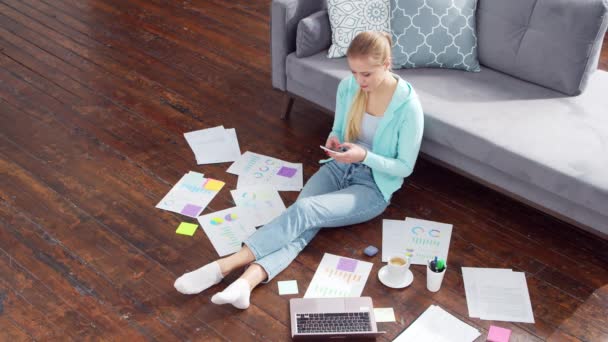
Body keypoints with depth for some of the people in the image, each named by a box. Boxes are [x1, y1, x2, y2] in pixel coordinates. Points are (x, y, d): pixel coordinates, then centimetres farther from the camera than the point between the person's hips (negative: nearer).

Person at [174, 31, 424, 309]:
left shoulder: (408, 106, -18)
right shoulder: (348, 87, -3)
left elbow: (405, 167, -11)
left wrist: (365, 156, -25)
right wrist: (333, 140, -12)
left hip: (374, 187, -5)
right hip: (339, 167, 5)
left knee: (304, 210, -30)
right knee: (301, 223, -26)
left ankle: (225, 266, -36)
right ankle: (247, 281, -47)